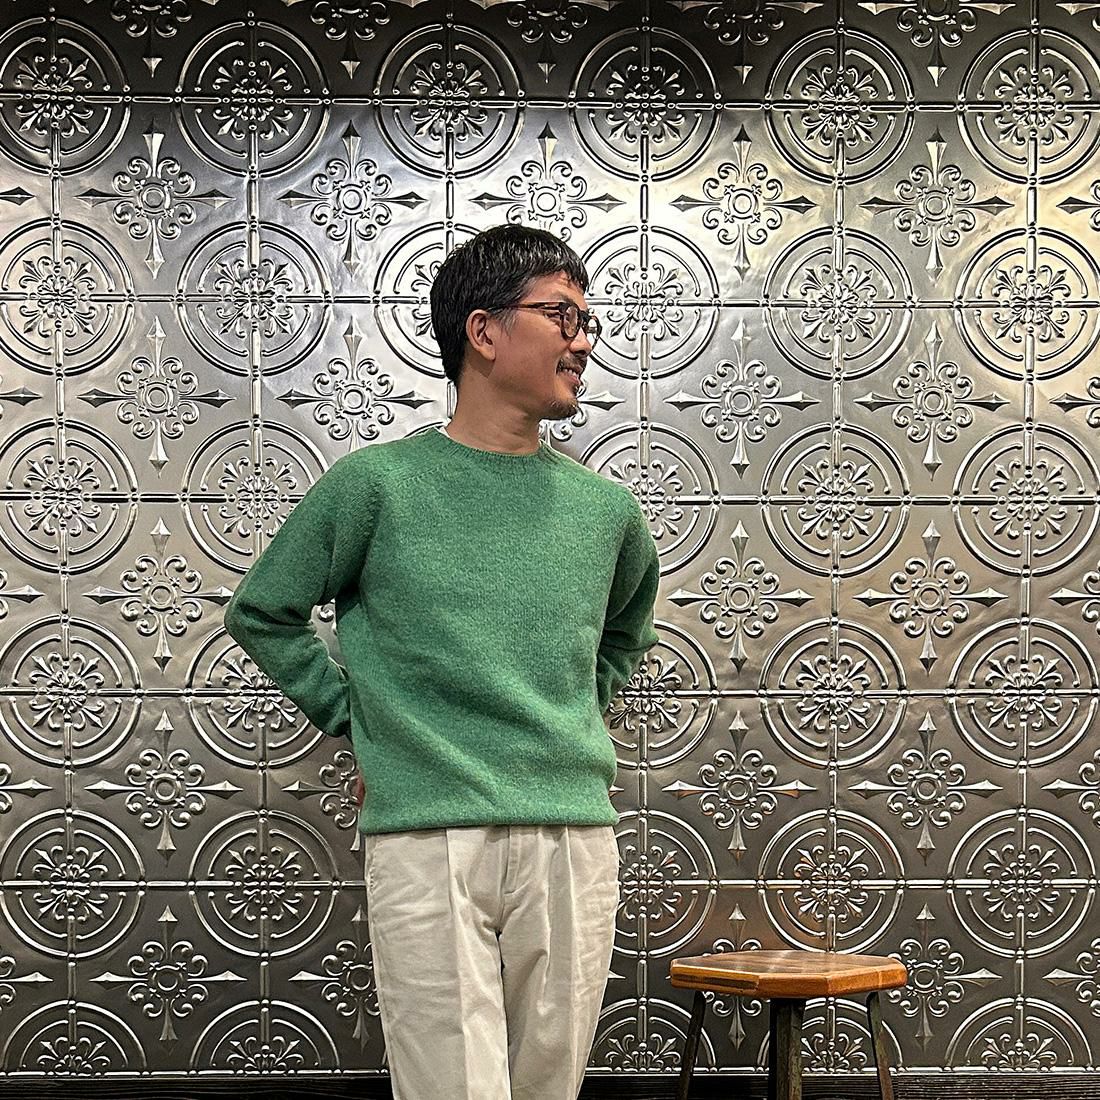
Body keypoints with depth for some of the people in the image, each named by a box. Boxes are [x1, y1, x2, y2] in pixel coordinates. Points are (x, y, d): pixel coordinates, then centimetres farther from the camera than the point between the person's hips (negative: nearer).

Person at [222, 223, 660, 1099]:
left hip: (575, 842, 4)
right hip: (427, 839, -4)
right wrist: (355, 718, 5)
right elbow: (262, 613, 11)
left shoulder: (606, 509, 11)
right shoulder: (376, 484, 0)